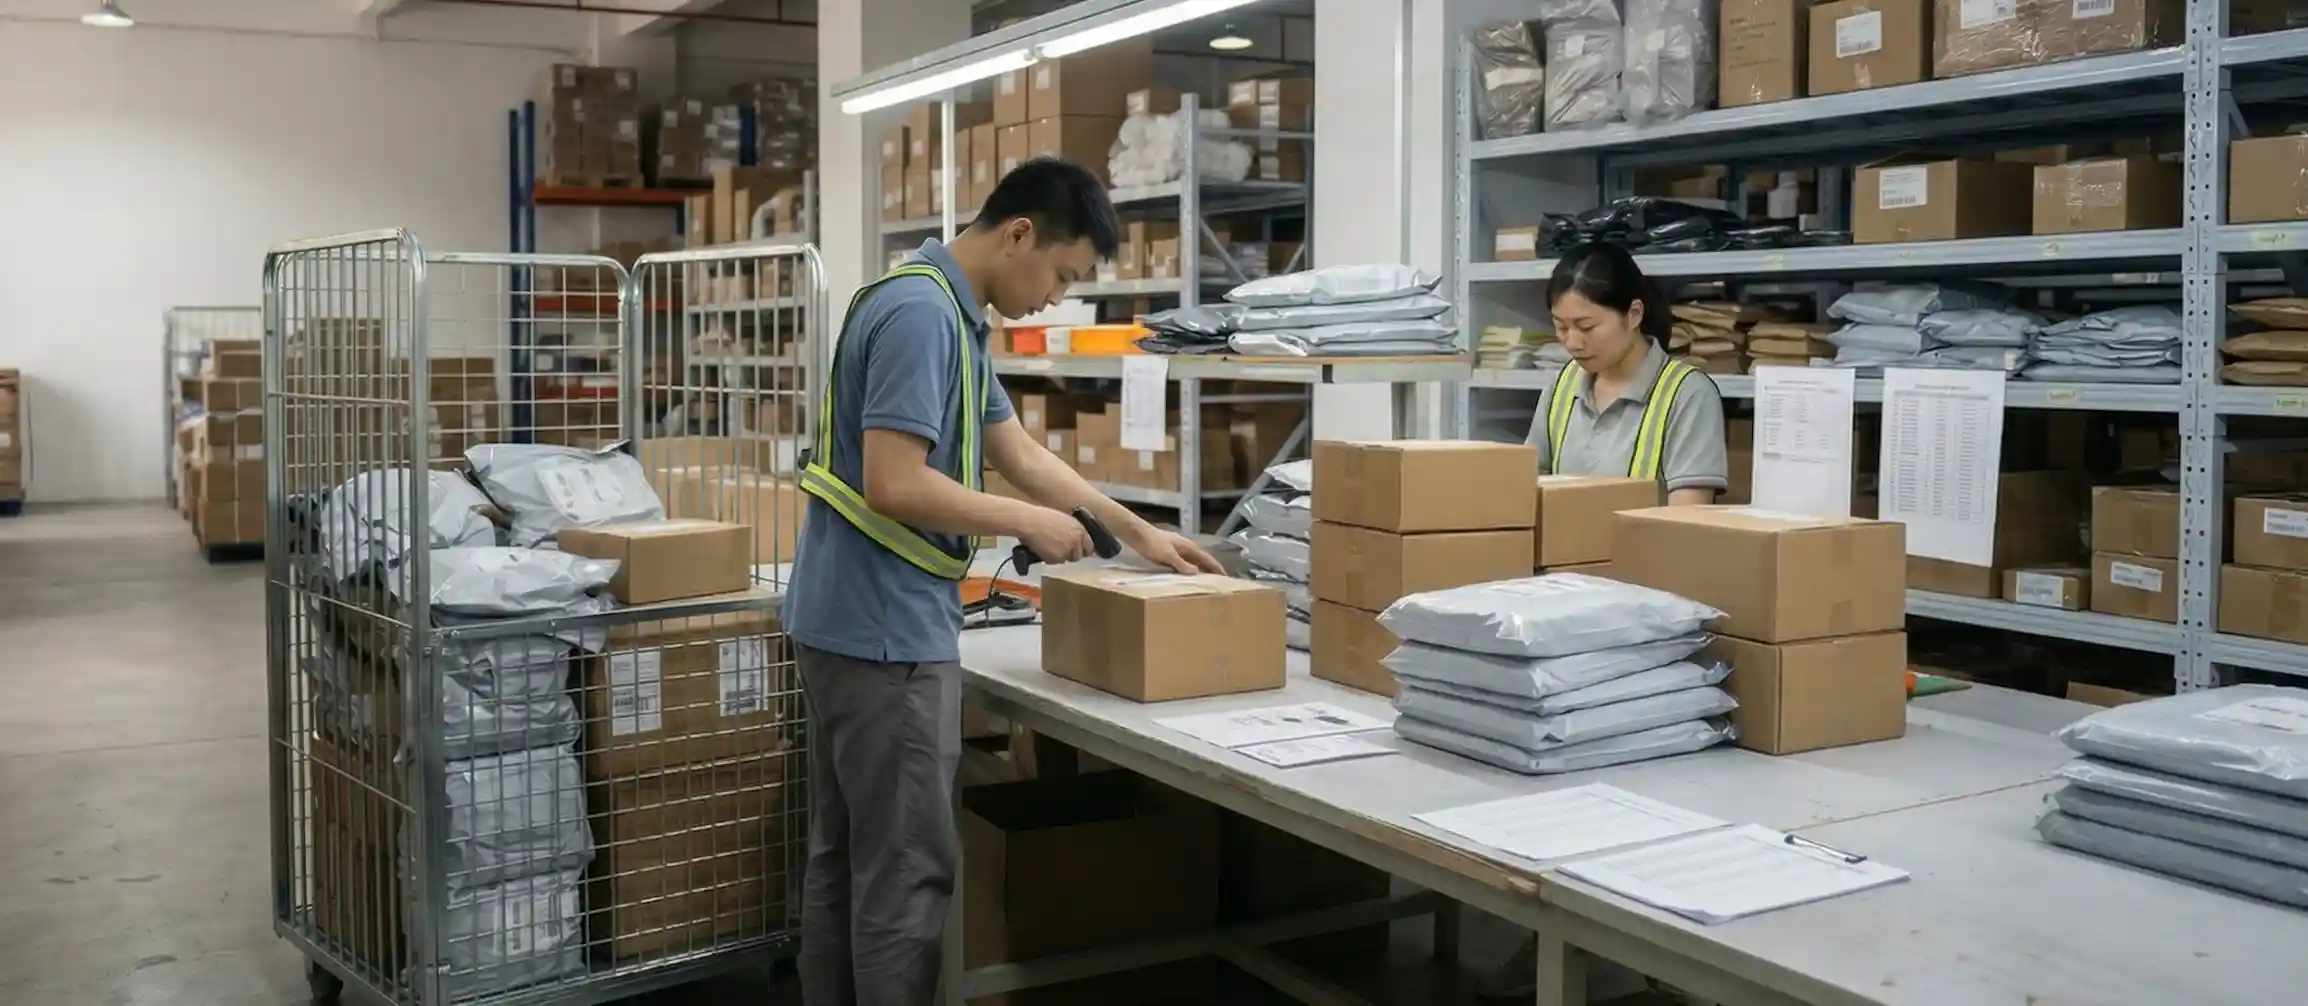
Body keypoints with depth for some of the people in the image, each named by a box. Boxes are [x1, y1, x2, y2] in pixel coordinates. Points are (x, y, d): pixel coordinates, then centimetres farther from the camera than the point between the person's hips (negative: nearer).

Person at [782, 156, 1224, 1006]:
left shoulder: (947, 312, 14)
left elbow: (1022, 454, 20)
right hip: (887, 630, -10)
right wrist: (1028, 522, -13)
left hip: (853, 622, 10)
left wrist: (1136, 531, 21)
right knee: (906, 870, -2)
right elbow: (893, 485, -25)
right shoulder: (923, 313, -19)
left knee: (846, 858, 16)